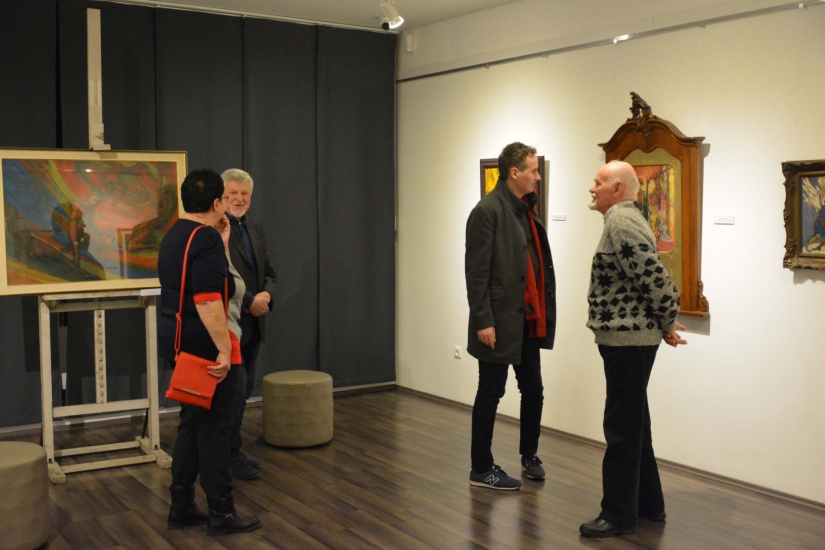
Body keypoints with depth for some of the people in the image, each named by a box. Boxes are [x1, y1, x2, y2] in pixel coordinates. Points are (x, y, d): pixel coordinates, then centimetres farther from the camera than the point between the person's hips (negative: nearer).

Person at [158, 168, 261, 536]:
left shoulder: (174, 236, 12)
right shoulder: (207, 239, -18)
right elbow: (207, 300, -26)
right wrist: (224, 351, -25)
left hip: (179, 343, 9)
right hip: (204, 347, -9)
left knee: (191, 424, 15)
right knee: (214, 428, -1)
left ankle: (181, 508, 21)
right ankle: (221, 513, 8)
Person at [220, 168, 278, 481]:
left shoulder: (255, 230, 14)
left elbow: (269, 273, 14)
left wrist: (266, 295, -7)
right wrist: (249, 302, -16)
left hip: (253, 325, 8)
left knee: (244, 390, 12)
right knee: (235, 390, -3)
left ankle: (231, 450, 24)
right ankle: (231, 455, 11)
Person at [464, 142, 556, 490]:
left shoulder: (525, 210, 12)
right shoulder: (488, 211, -13)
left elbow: (537, 263, 13)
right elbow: (477, 271, -16)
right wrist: (483, 321, -19)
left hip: (529, 321, 8)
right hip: (500, 322, -8)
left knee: (533, 389, 15)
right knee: (491, 394, 3)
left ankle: (529, 455, 34)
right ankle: (481, 469, 16)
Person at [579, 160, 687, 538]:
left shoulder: (621, 222, -17)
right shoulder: (626, 219, 16)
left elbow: (654, 277, -23)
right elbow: (652, 278, 20)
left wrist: (667, 323, -11)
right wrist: (665, 323, 13)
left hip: (627, 340, -11)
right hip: (629, 338, 11)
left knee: (623, 428, -3)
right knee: (634, 425, 18)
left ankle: (619, 515, 6)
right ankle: (648, 504, 29)